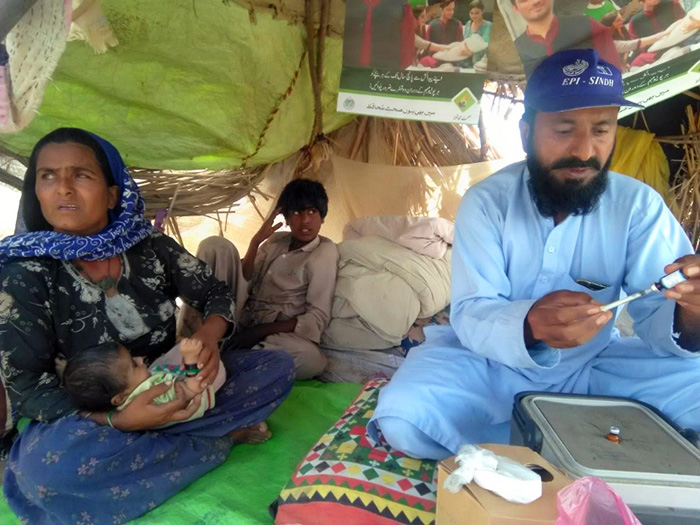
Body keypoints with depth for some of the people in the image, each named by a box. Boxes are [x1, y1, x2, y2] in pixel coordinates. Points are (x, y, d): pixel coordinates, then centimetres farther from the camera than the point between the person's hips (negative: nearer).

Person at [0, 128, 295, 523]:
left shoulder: (152, 248, -5)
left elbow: (216, 293, 1)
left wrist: (209, 334, -24)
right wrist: (115, 420, -31)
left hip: (173, 391, 3)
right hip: (88, 417, -2)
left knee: (278, 367, -9)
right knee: (46, 462, -39)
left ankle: (153, 440, -18)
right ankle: (221, 439, -18)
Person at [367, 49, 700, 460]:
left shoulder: (640, 205, -7)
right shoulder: (486, 201, -13)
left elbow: (657, 317, -14)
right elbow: (470, 315, -21)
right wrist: (529, 325, -43)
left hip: (594, 366, 2)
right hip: (495, 365, -1)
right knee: (400, 416, -26)